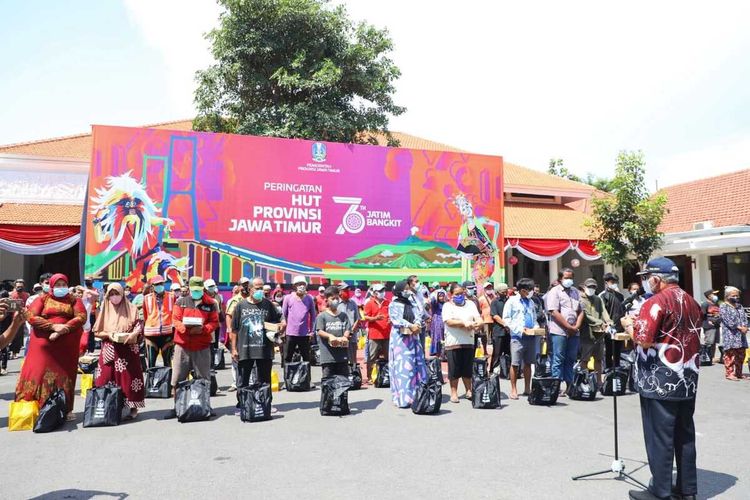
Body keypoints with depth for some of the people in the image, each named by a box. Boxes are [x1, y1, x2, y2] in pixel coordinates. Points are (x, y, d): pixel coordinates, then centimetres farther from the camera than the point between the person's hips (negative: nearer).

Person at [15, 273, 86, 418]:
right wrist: (53, 326, -17)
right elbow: (32, 317, -5)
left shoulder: (74, 300, 10)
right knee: (39, 373, -3)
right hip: (44, 343, 0)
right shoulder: (43, 299, 8)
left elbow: (81, 317, -4)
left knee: (64, 375, 4)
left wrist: (64, 329, -17)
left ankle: (66, 409, 10)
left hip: (67, 344, 1)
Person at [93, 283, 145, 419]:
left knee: (128, 378, -3)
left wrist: (133, 334, -21)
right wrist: (108, 334, -10)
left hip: (128, 350, -3)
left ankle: (133, 407, 4)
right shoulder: (105, 310, 9)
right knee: (106, 379, 1)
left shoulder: (131, 309, 3)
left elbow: (139, 326, -2)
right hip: (109, 350, 3)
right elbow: (96, 331, 9)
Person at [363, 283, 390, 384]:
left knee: (387, 357, 9)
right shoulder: (369, 303, 1)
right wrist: (375, 318, -19)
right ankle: (369, 377, 5)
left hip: (387, 334, 4)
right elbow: (366, 318, -3)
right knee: (372, 357, -2)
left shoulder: (388, 303, 12)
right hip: (374, 334, -4)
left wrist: (392, 319, 0)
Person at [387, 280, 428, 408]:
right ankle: (402, 398, -7)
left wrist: (417, 325, -15)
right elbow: (396, 319, -15)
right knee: (402, 366, -8)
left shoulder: (410, 304, 17)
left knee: (416, 365, 3)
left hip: (412, 337, 6)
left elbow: (417, 317, 7)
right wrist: (411, 326, -24)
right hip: (399, 338, -6)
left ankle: (416, 395, 9)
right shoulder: (393, 305, -2)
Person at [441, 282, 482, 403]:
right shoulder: (447, 306, 1)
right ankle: (454, 393, 13)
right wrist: (464, 323, -22)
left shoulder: (470, 304, 14)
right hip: (453, 342, -3)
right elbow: (449, 322, -12)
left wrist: (479, 322, -19)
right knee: (454, 369, 2)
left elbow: (478, 318, 4)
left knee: (468, 369, 9)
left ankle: (469, 391, 23)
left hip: (468, 341, 3)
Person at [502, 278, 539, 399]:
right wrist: (520, 329, -14)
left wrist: (536, 328, 3)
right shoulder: (512, 301, -1)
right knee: (515, 364, -3)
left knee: (528, 363, 10)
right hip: (518, 336, -5)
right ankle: (513, 390, 5)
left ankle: (527, 389, 18)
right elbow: (506, 319, -5)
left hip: (531, 336, 5)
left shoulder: (531, 302, 16)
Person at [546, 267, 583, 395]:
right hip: (559, 331, -6)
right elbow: (554, 313, -11)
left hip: (574, 332, 6)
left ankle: (569, 386, 16)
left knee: (570, 360, 10)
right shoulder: (554, 291, -3)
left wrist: (576, 326, -2)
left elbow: (581, 311, 15)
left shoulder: (575, 292, 16)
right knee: (558, 360, -2)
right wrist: (569, 327, -12)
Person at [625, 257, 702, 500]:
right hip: (688, 380, 8)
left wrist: (631, 325, -3)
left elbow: (643, 340, -22)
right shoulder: (692, 302, 10)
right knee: (685, 435, 15)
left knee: (660, 437, 1)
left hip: (660, 382, -8)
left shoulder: (656, 302, -15)